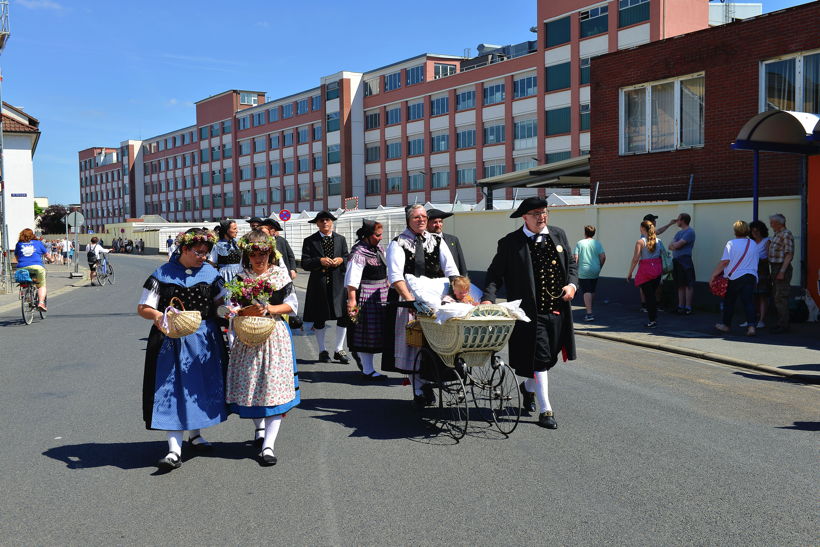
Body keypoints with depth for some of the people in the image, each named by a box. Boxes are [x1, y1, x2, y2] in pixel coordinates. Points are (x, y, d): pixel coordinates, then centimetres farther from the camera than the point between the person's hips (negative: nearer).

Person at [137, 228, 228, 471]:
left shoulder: (210, 273, 6)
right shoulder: (162, 275, -3)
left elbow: (221, 303, 13)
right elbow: (143, 308, -4)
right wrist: (158, 316, -24)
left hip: (204, 339, 4)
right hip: (172, 340, -3)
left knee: (200, 386, 12)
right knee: (172, 389, -7)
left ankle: (194, 433, 33)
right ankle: (174, 449, -7)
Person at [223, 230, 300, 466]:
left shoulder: (280, 274, 2)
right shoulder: (241, 278, 3)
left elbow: (292, 304, 1)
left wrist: (269, 309, -13)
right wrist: (247, 311, -19)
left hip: (275, 335, -1)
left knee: (275, 385, -7)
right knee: (250, 383, 8)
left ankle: (268, 445, -6)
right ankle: (260, 427, 36)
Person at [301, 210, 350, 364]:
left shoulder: (341, 239, 13)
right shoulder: (309, 241, 3)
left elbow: (347, 258, 13)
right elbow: (305, 263, -3)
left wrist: (341, 260, -8)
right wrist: (320, 261, -18)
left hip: (338, 283, 2)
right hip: (319, 283, -2)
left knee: (343, 316, -3)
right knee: (319, 319, 5)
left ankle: (339, 350, 11)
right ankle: (322, 351, 18)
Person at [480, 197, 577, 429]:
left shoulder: (558, 235, 10)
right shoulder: (510, 243, -5)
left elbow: (571, 263, 18)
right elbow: (495, 273, -3)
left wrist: (572, 284, 0)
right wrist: (488, 298, -18)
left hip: (558, 309, 6)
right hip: (531, 312, -5)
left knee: (550, 358, 16)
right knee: (539, 358, -4)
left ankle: (528, 387, 44)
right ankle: (545, 410, 5)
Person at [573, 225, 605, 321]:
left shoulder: (579, 243, -3)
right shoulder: (597, 243, 3)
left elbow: (575, 258, -9)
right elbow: (603, 257, -3)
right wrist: (599, 267, 10)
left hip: (584, 271, -3)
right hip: (595, 271, 3)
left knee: (587, 292, -6)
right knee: (592, 291, 16)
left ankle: (589, 313, -14)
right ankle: (589, 310, 26)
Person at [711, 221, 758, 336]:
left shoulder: (731, 243, -8)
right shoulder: (753, 244, 9)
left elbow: (724, 262, -14)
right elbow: (756, 261, 15)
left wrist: (713, 275, -10)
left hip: (734, 277, -4)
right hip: (751, 276, 4)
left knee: (729, 302, 12)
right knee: (748, 302, -2)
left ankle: (726, 325, 24)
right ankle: (751, 326, -17)